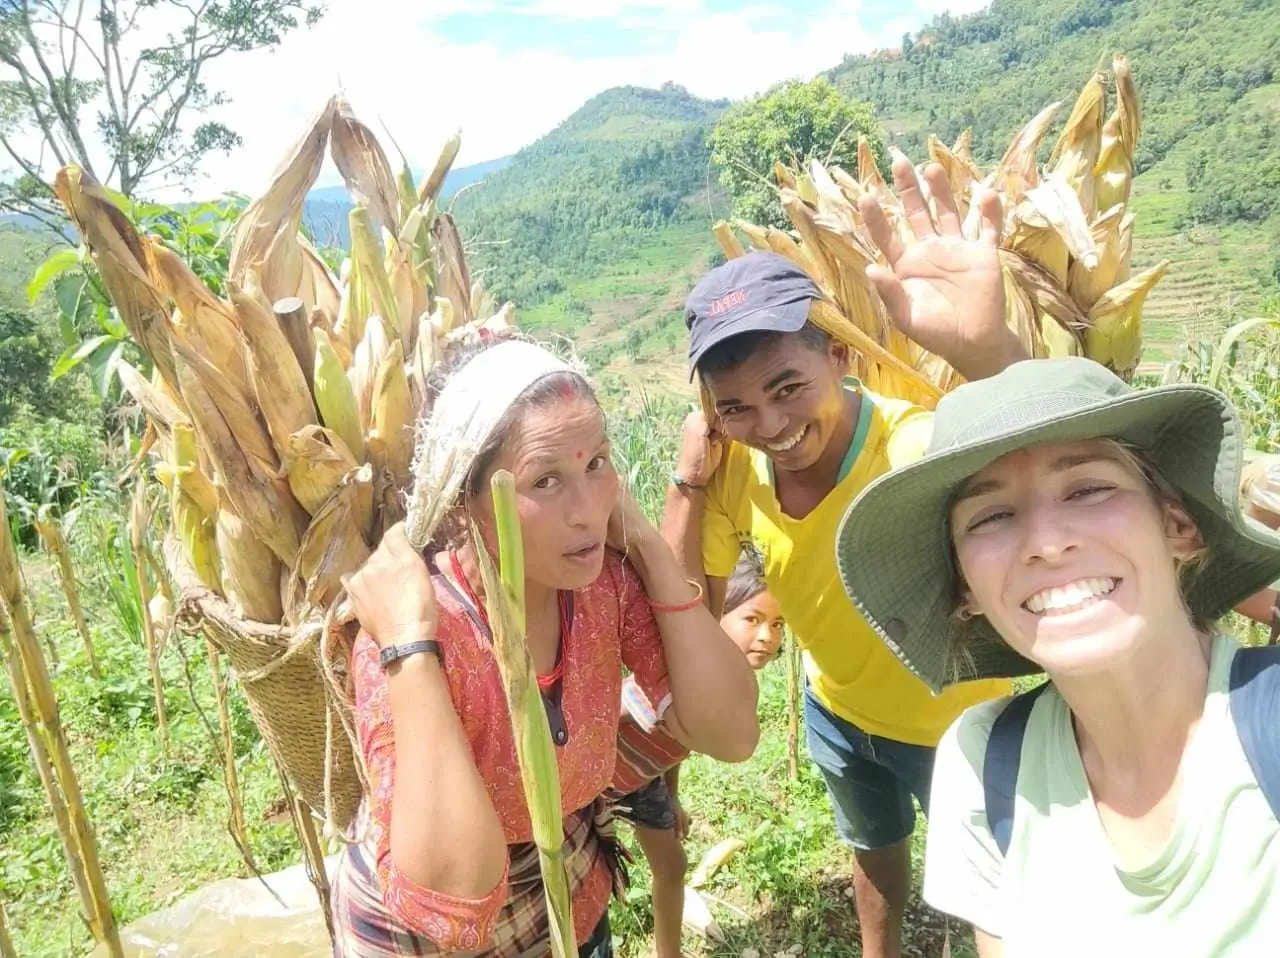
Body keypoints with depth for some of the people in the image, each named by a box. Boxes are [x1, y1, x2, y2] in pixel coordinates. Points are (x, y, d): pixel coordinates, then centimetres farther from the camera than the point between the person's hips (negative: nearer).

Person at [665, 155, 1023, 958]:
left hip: (954, 718, -5)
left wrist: (988, 350, -76)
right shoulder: (734, 468, -21)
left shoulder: (920, 446, -38)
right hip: (839, 709, 5)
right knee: (874, 849, 32)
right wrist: (689, 479, -30)